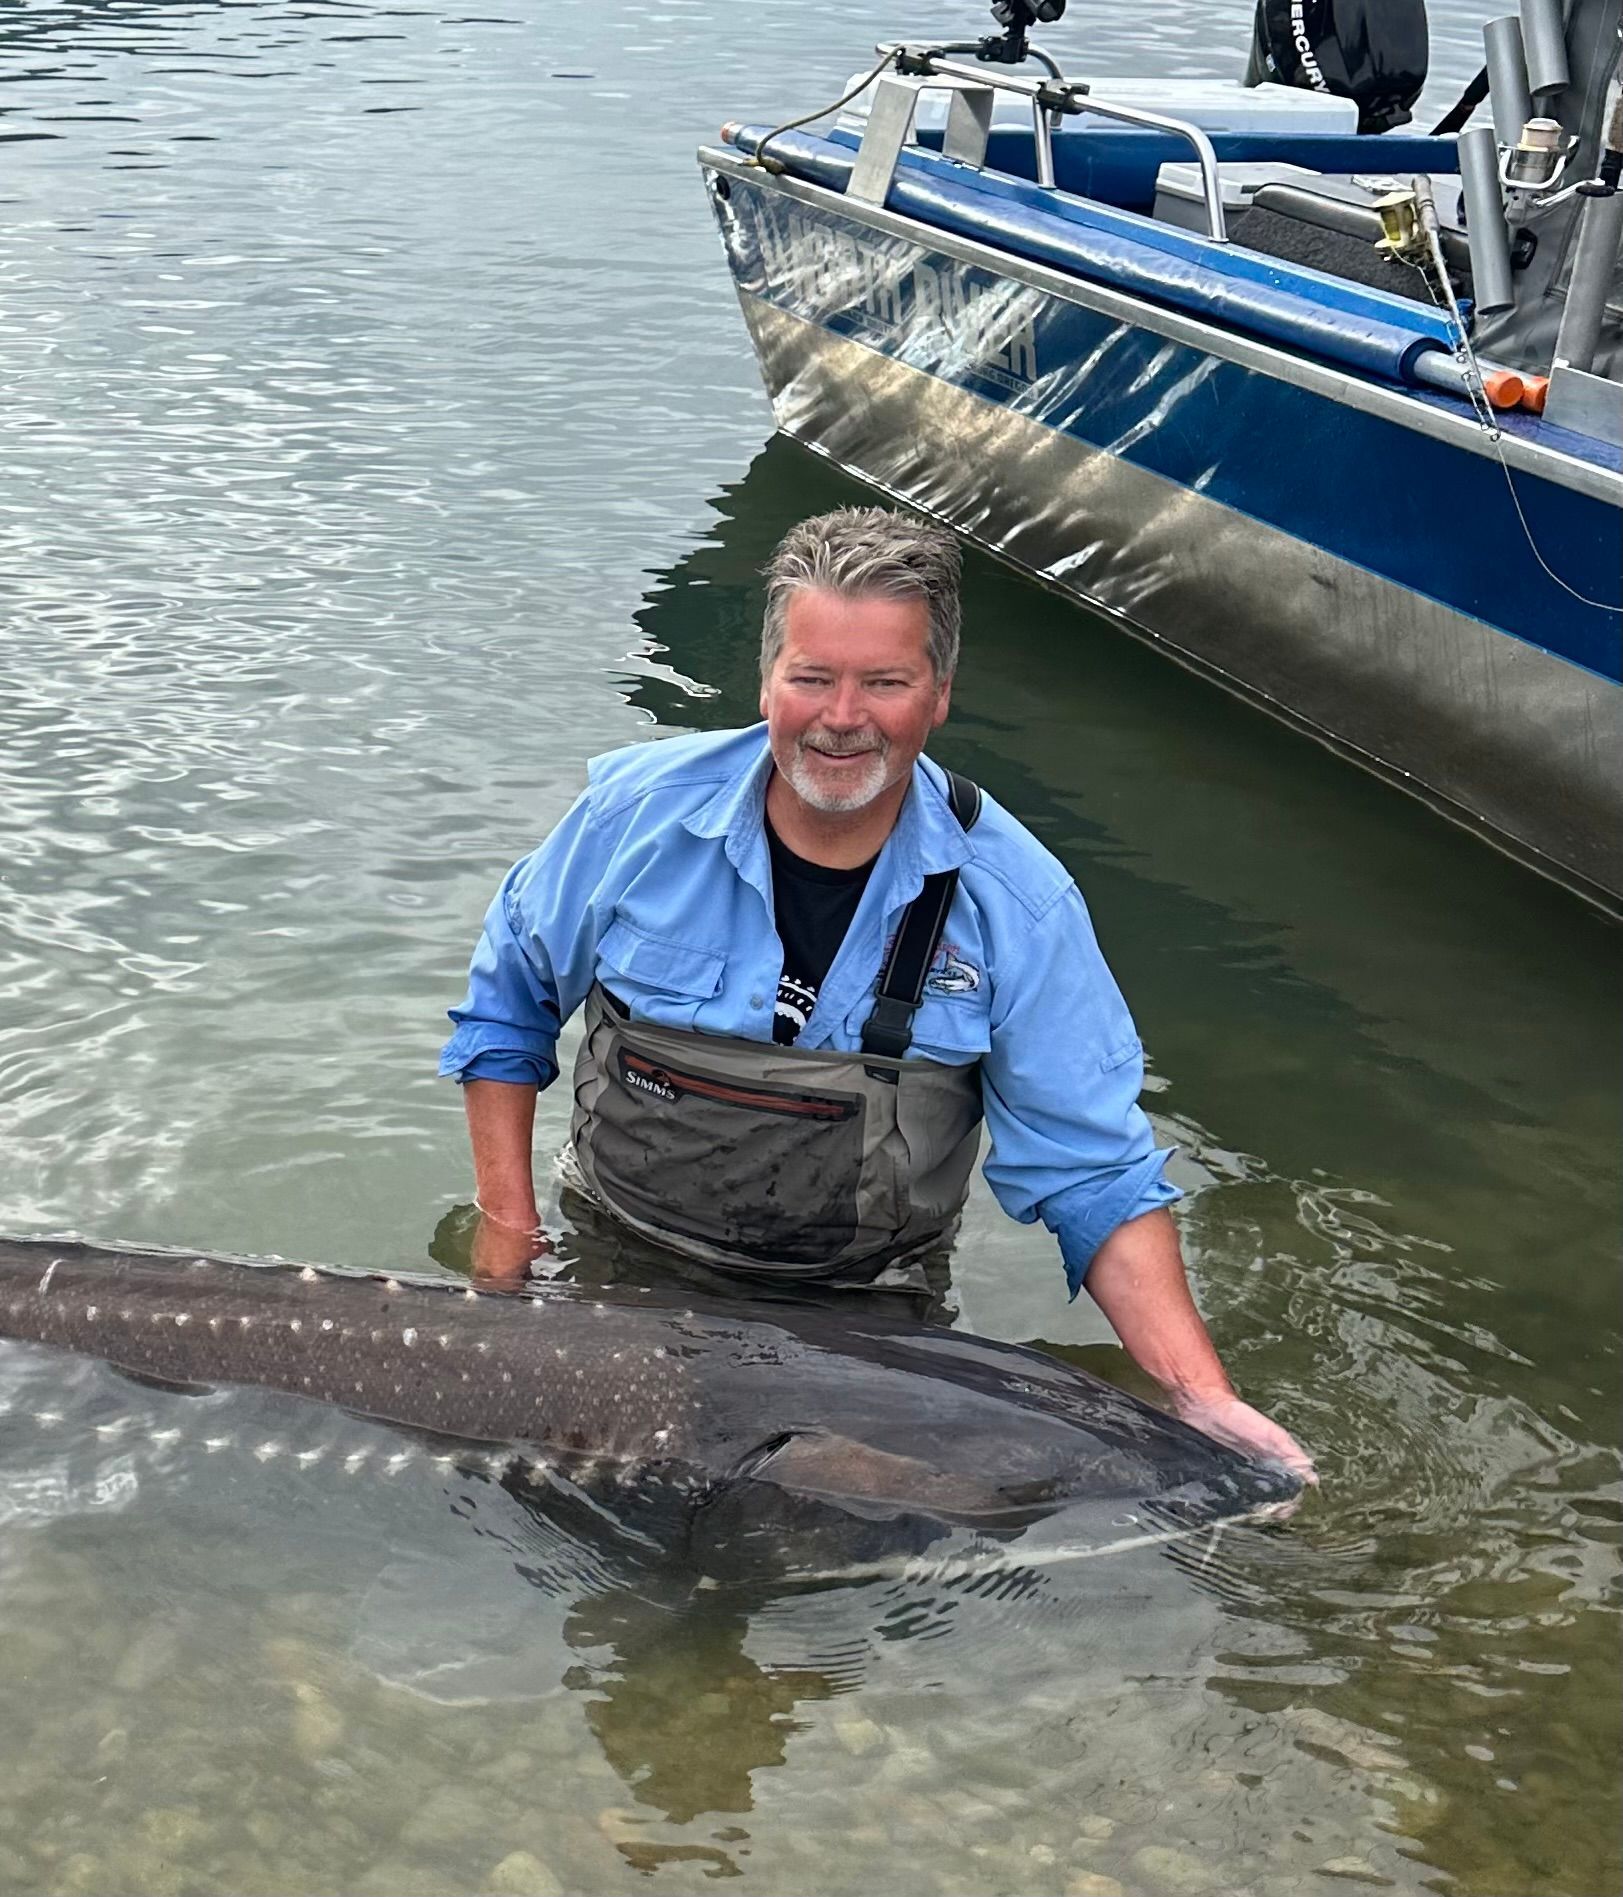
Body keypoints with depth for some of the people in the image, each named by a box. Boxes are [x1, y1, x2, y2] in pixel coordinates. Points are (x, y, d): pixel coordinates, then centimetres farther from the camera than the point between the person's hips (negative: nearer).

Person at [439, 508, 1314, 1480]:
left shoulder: (1015, 900, -15)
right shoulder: (642, 811, -13)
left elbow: (1095, 1175, -11)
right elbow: (508, 998, 5)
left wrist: (1202, 1396, -22)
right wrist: (507, 1220, 0)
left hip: (863, 1308, 0)